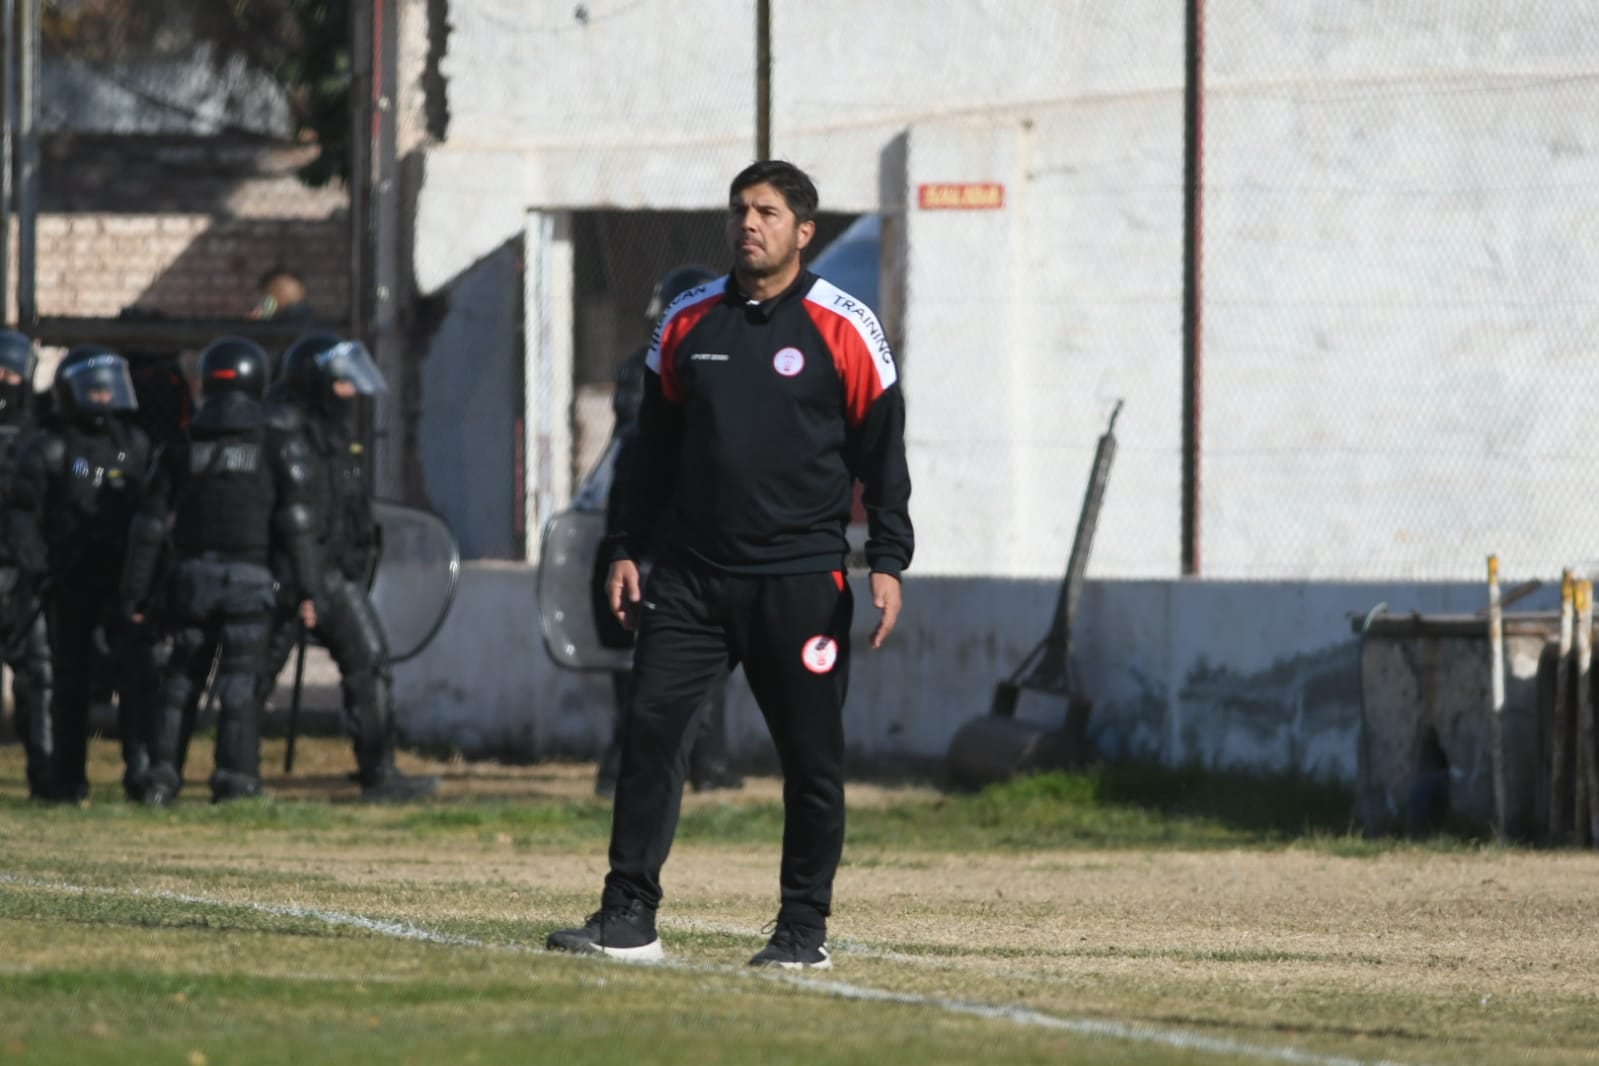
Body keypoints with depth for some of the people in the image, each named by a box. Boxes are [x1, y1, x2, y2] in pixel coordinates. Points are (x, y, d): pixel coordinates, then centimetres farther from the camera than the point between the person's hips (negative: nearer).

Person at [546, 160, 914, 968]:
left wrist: (887, 562, -8)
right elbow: (654, 447, 17)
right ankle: (628, 918, -4)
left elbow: (883, 452, 0)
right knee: (649, 727, -6)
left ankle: (804, 930, 10)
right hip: (690, 572, 3)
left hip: (801, 581, -3)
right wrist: (628, 549, 11)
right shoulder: (687, 322, 10)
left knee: (811, 756, 1)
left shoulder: (842, 327, -2)